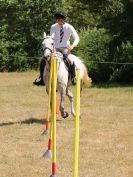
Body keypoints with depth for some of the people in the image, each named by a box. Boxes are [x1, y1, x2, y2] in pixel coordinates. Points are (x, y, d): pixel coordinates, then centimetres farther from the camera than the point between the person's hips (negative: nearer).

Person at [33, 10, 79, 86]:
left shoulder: (69, 27, -5)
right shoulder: (53, 27, 1)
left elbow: (76, 38, -6)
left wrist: (73, 45, -26)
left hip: (65, 49, -3)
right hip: (55, 48, 3)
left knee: (70, 60, -33)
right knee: (43, 60, -9)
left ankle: (73, 77, -18)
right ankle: (42, 79, 3)